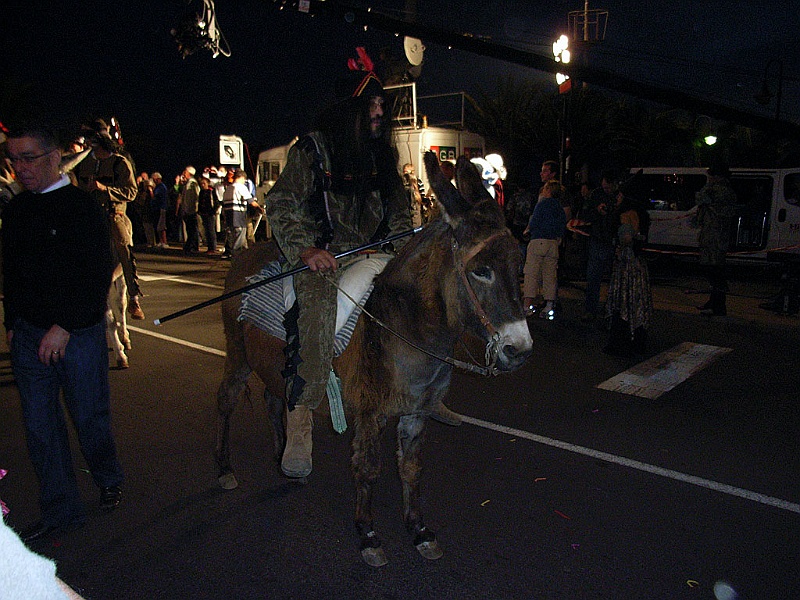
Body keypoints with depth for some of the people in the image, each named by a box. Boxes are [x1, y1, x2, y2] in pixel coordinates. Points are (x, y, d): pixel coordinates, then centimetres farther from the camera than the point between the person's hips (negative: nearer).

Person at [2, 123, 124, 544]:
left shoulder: (83, 207, -8)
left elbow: (98, 276, -13)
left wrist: (65, 327, -16)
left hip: (79, 335, -5)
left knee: (89, 416, 7)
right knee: (39, 423, 7)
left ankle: (109, 482, 34)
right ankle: (60, 510, 21)